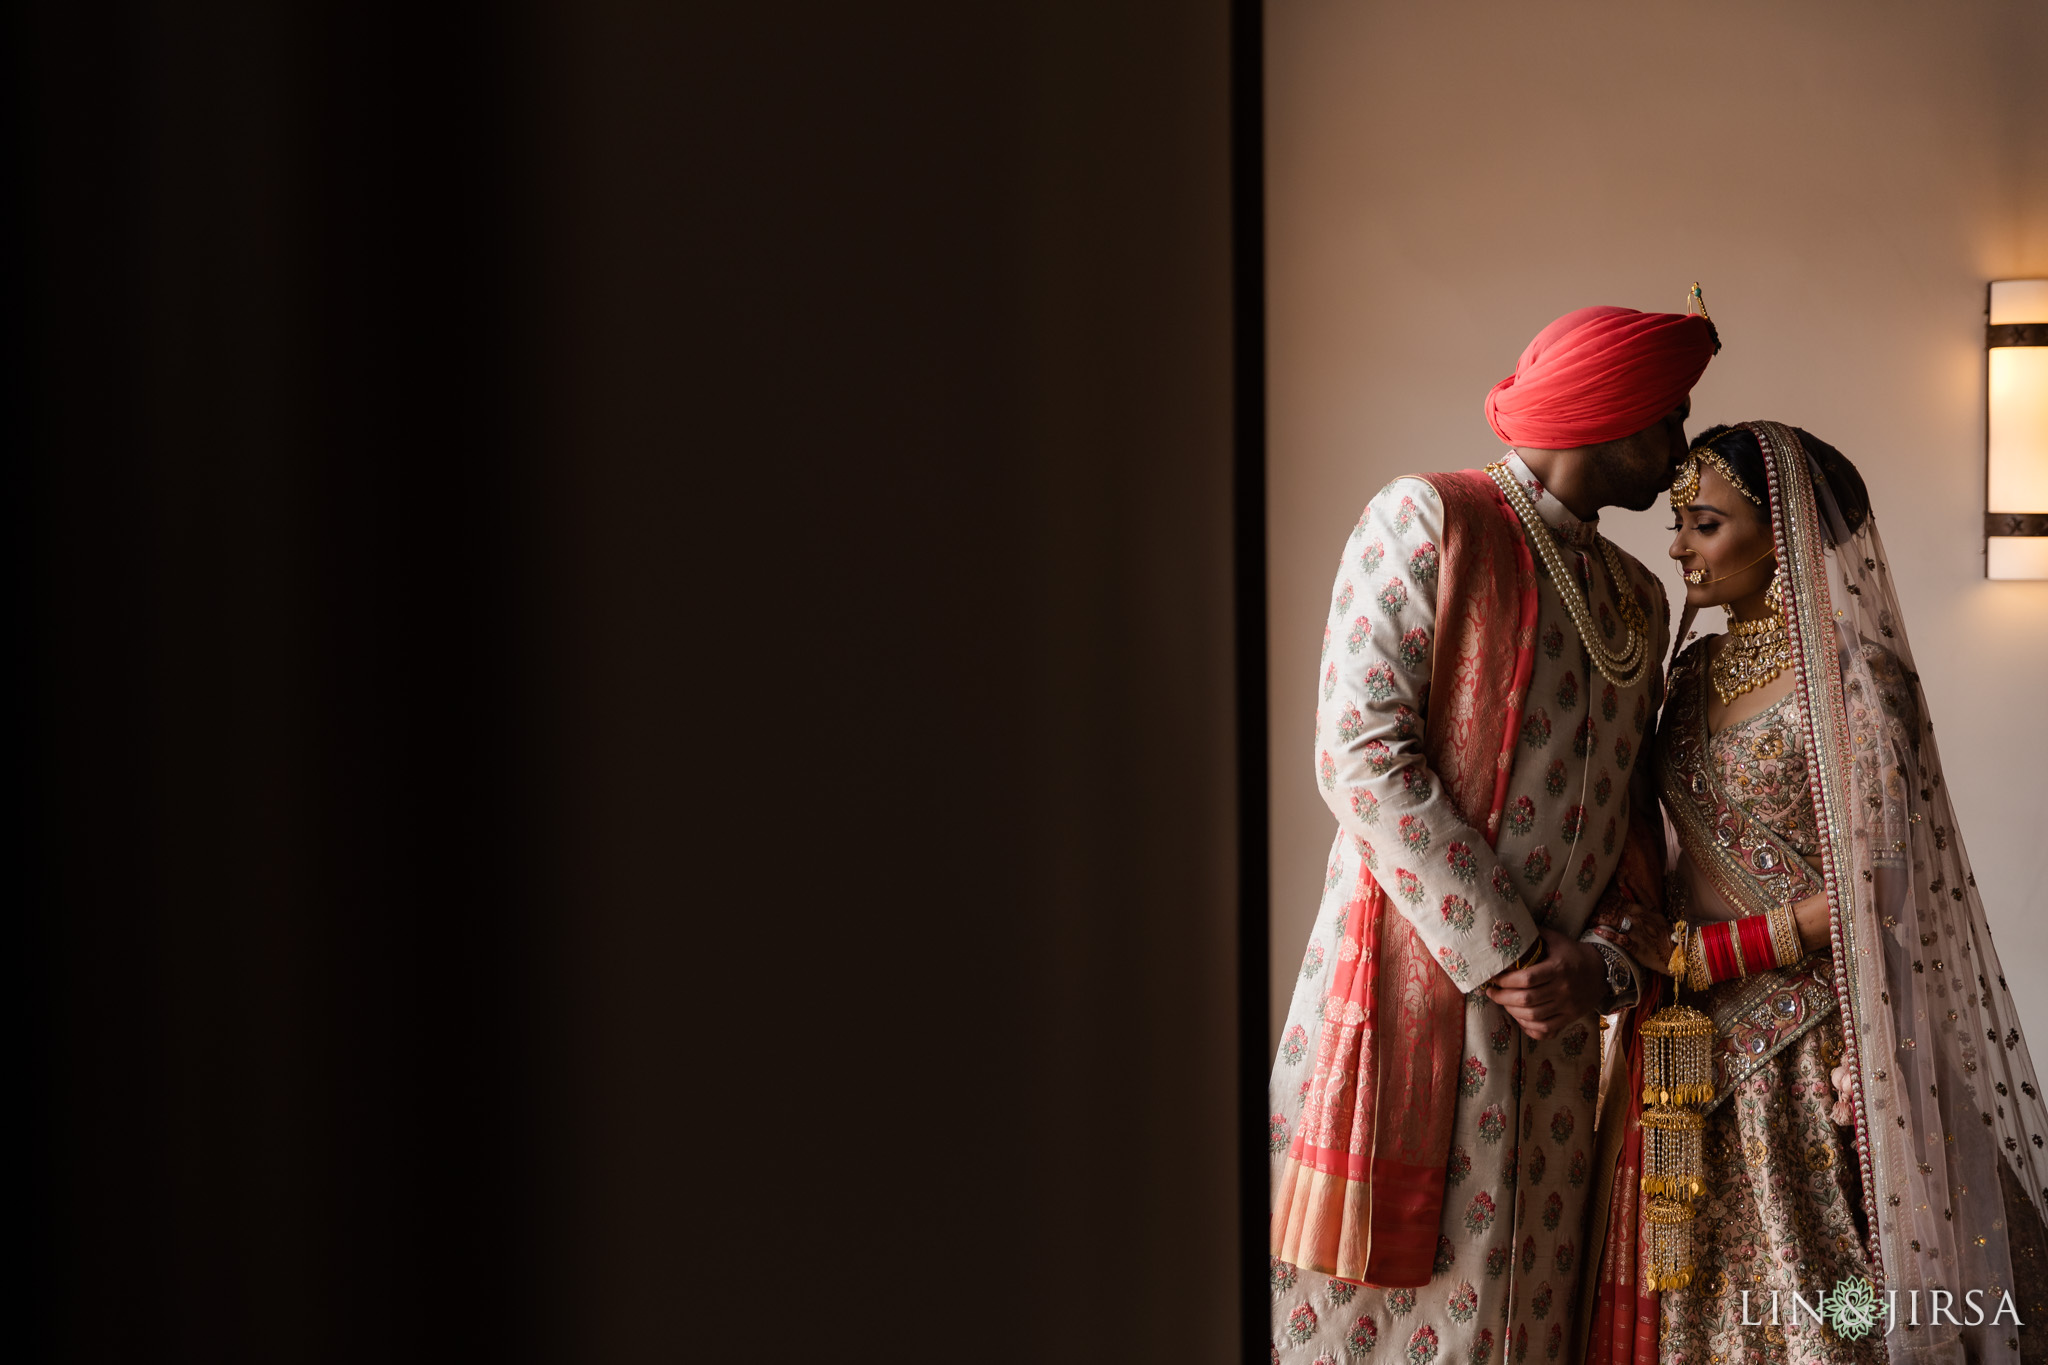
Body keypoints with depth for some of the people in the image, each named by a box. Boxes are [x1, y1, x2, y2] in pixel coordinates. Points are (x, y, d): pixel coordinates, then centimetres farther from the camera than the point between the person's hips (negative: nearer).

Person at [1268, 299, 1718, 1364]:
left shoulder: (1638, 599, 17)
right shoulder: (1427, 520, -5)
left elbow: (1631, 800, 16)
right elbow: (1362, 755, -14)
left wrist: (1612, 962, -5)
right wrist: (1501, 953, -16)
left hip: (1553, 1001, 6)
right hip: (1414, 978, -6)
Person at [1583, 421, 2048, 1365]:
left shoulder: (1849, 681, -12)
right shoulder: (1698, 670, 11)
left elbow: (1875, 891, -15)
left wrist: (1703, 953, -13)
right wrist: (1649, 945, 3)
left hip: (1803, 1050, -6)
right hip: (1691, 1040, 6)